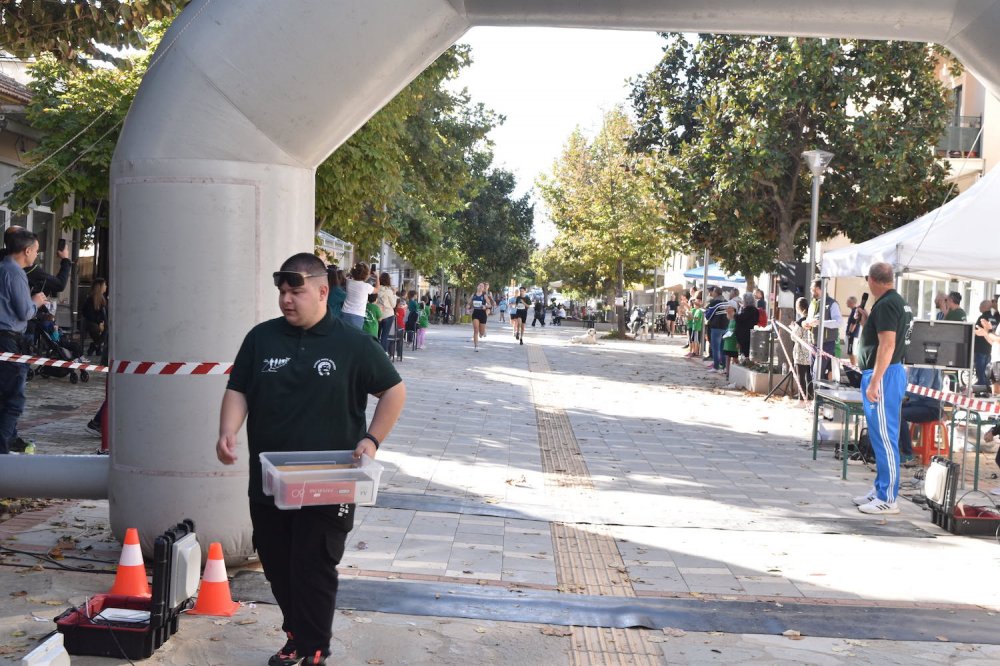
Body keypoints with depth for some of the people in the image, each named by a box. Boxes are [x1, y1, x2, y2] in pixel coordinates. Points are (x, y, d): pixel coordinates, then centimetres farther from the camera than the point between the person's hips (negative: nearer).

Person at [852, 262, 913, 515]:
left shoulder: (886, 305, -16)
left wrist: (874, 382, -24)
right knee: (881, 437, 16)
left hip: (883, 375, -11)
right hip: (888, 373, 11)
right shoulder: (897, 302, 16)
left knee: (884, 438, -7)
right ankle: (881, 489, 25)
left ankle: (887, 499, -3)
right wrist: (866, 322, 17)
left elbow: (887, 345, -23)